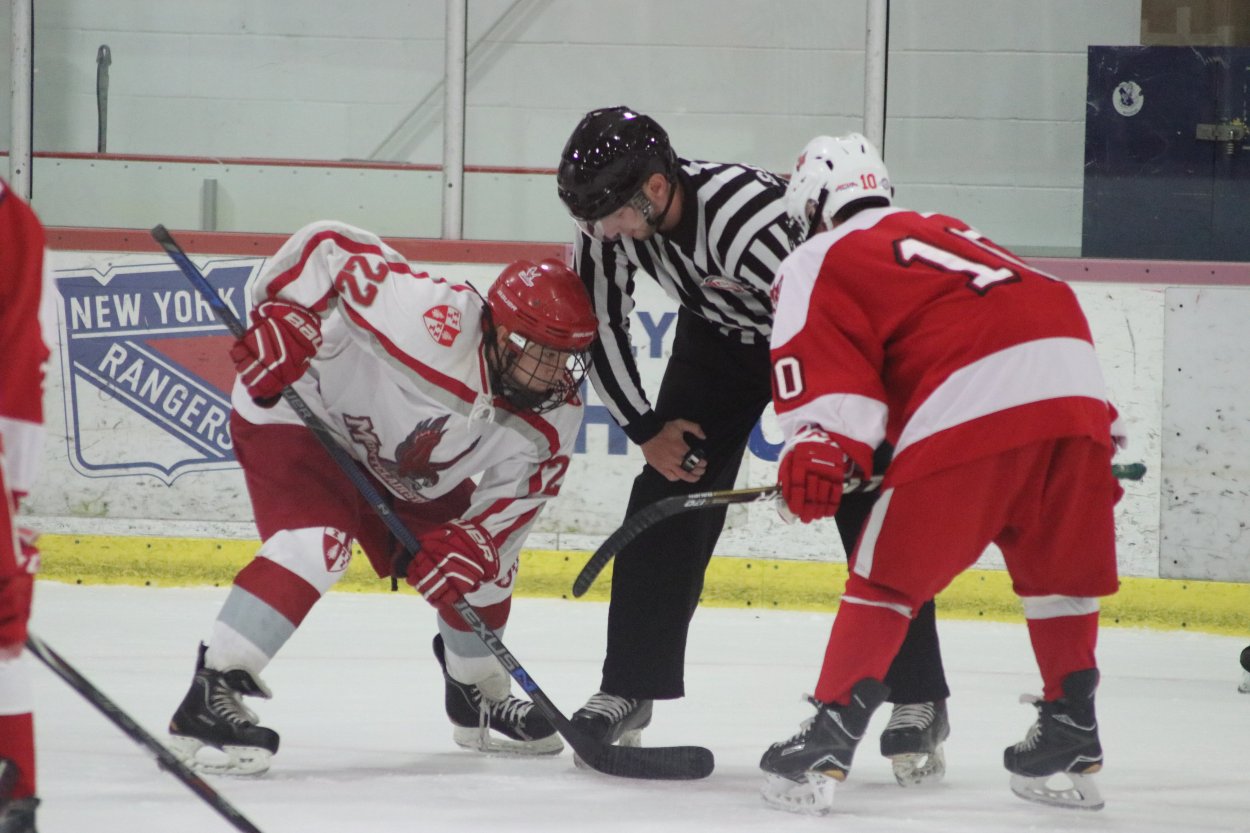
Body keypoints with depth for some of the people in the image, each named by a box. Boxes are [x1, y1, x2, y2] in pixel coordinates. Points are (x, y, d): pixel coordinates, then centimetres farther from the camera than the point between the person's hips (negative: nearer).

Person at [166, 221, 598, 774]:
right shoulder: (433, 326, -38)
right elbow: (329, 246, -32)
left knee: (482, 566, 5)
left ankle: (480, 702, 33)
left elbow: (517, 494, -10)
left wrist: (474, 539, -28)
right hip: (296, 414, -7)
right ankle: (210, 696, -29)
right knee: (317, 539, -31)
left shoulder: (552, 418, -17)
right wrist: (285, 317, -39)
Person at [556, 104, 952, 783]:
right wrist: (645, 429, -7)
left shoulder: (751, 219, -42)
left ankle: (918, 702, -10)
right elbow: (600, 324, -6)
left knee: (869, 506, -14)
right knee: (667, 498, -2)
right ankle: (629, 688, 7)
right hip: (720, 332, 6)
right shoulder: (607, 220, -21)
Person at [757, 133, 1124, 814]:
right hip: (1077, 380, 6)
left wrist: (818, 446, -14)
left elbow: (824, 353, -3)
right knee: (1059, 570, 21)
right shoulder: (944, 231, 36)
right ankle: (1071, 736, 26)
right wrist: (1104, 439, 39)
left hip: (973, 402, -6)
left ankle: (831, 738, -4)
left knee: (891, 572, 1)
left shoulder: (821, 260, 15)